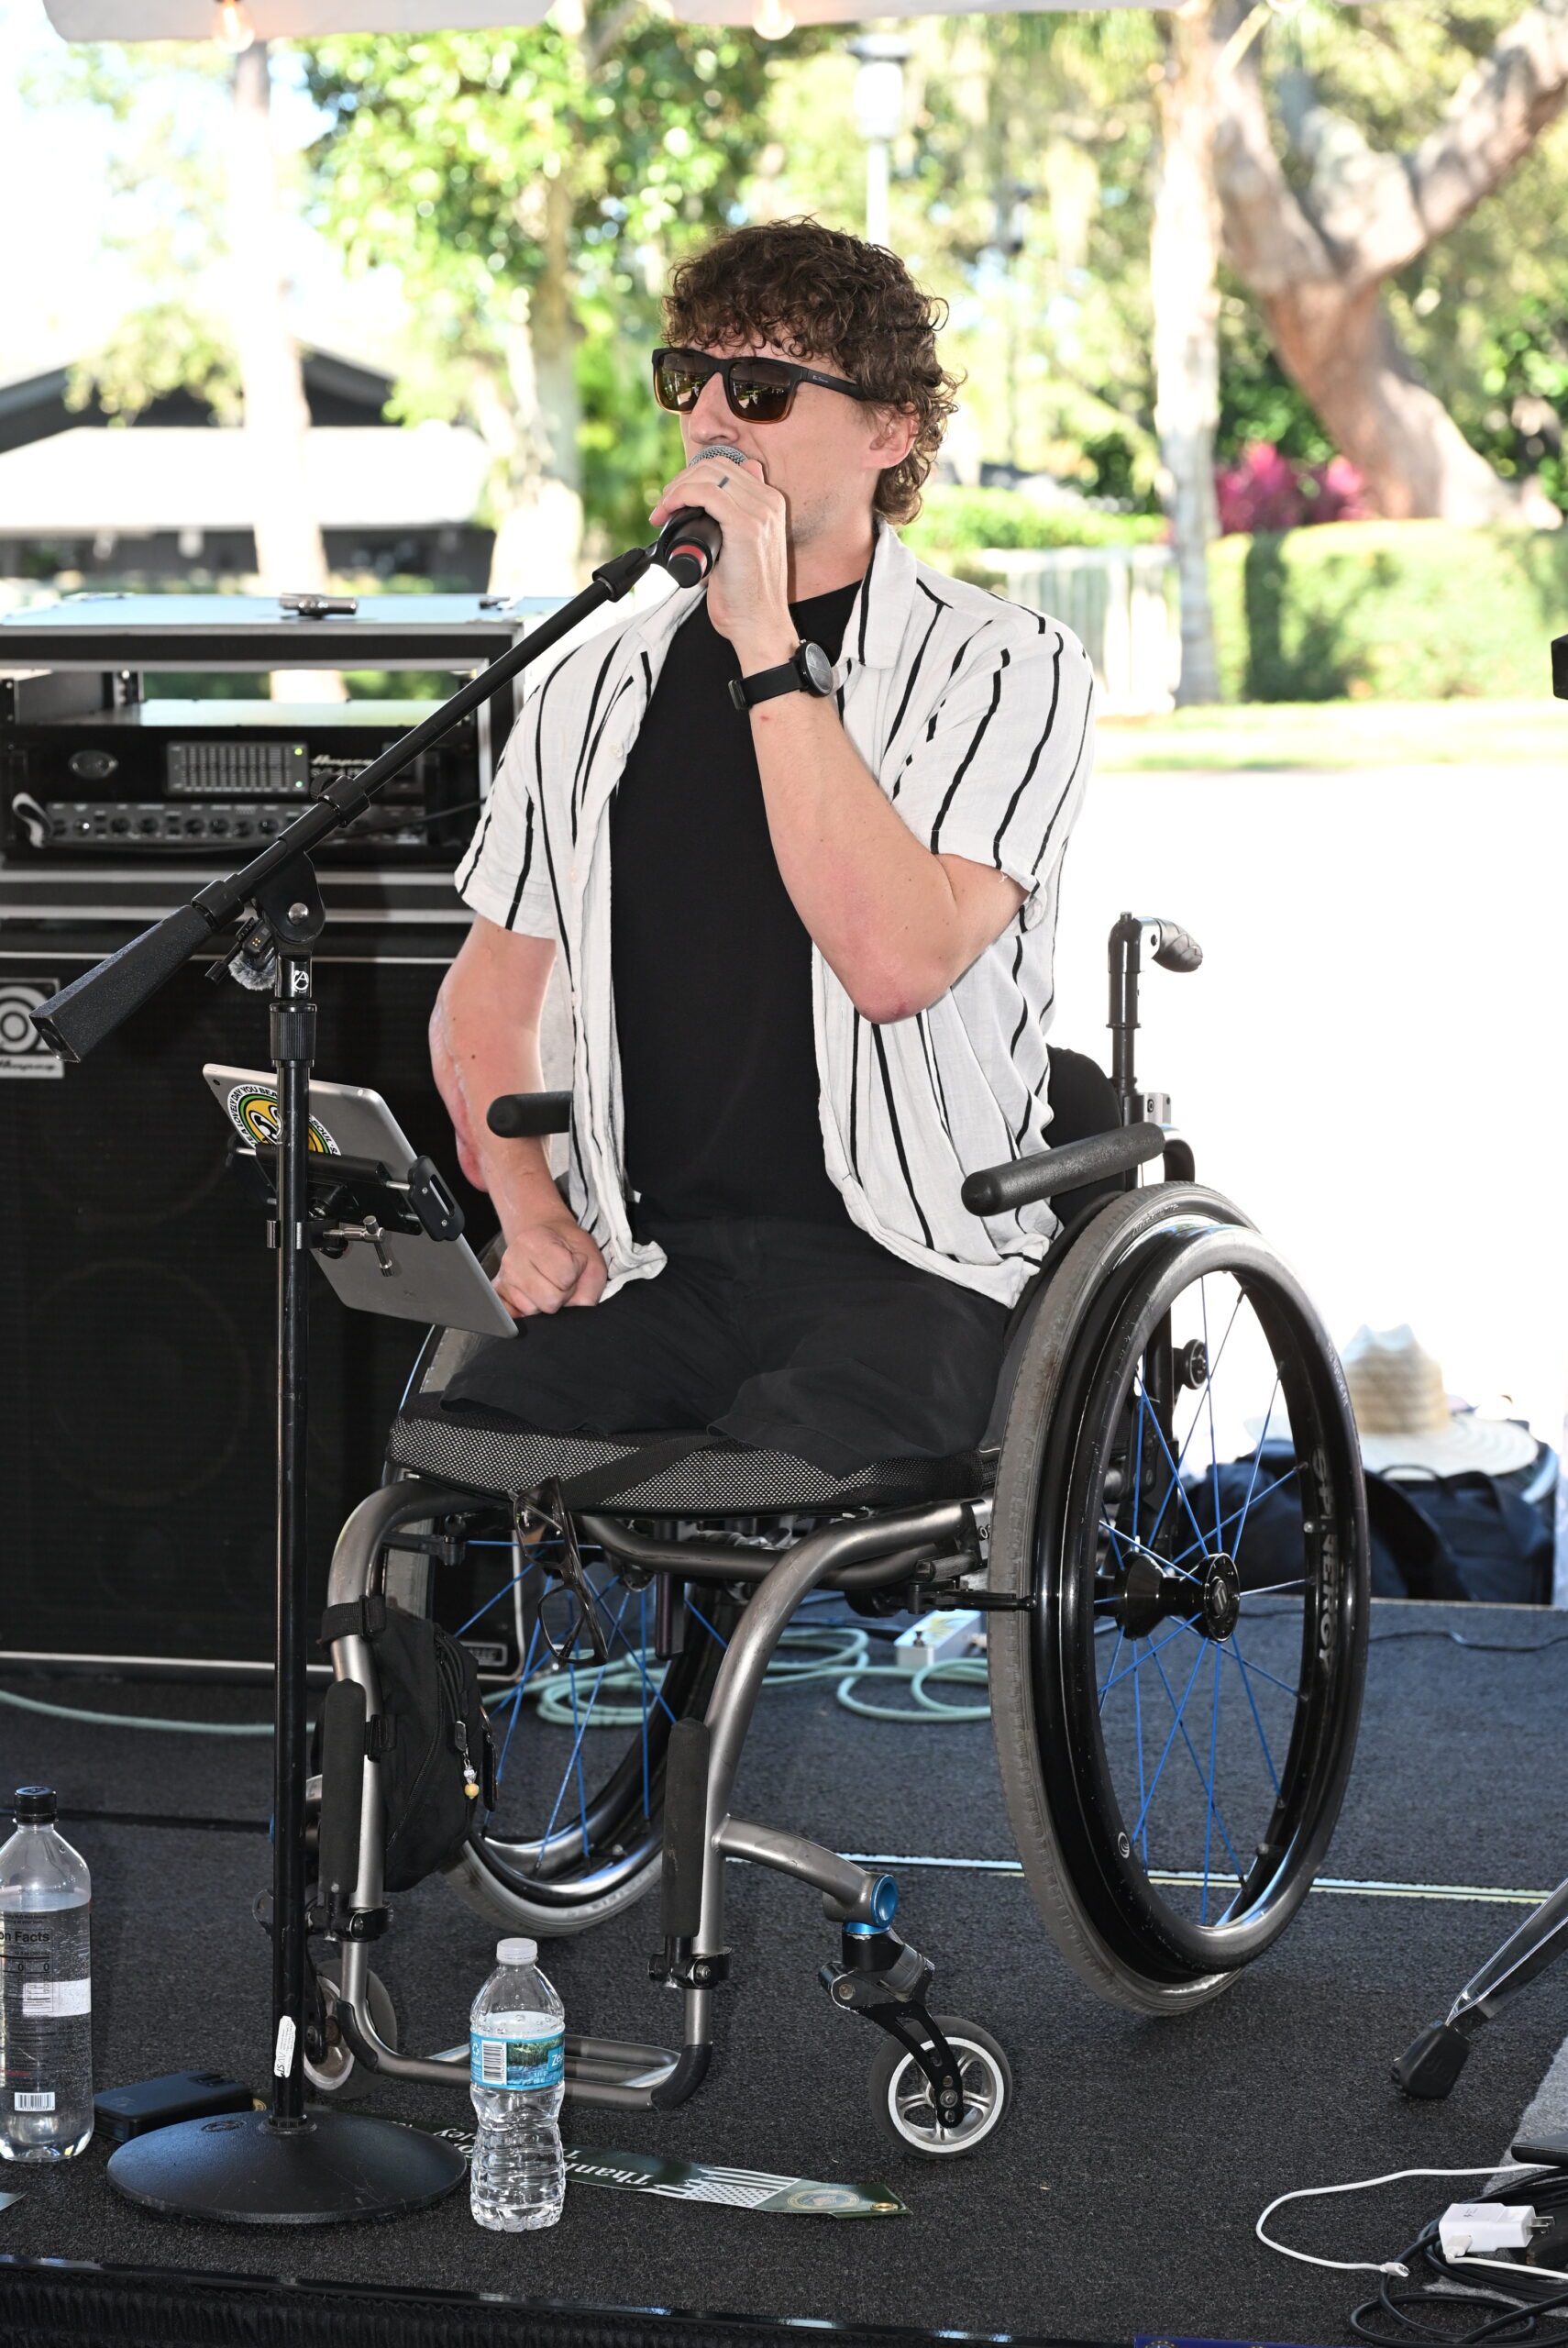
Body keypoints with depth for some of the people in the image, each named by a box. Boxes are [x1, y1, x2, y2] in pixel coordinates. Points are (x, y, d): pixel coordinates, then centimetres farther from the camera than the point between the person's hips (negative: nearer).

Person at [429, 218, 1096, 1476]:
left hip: (903, 1265, -4)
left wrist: (768, 646, -17)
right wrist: (527, 1204, 5)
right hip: (649, 1264, 4)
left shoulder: (1004, 665, -1)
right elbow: (487, 992, 25)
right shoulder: (598, 691, 14)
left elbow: (895, 960, -19)